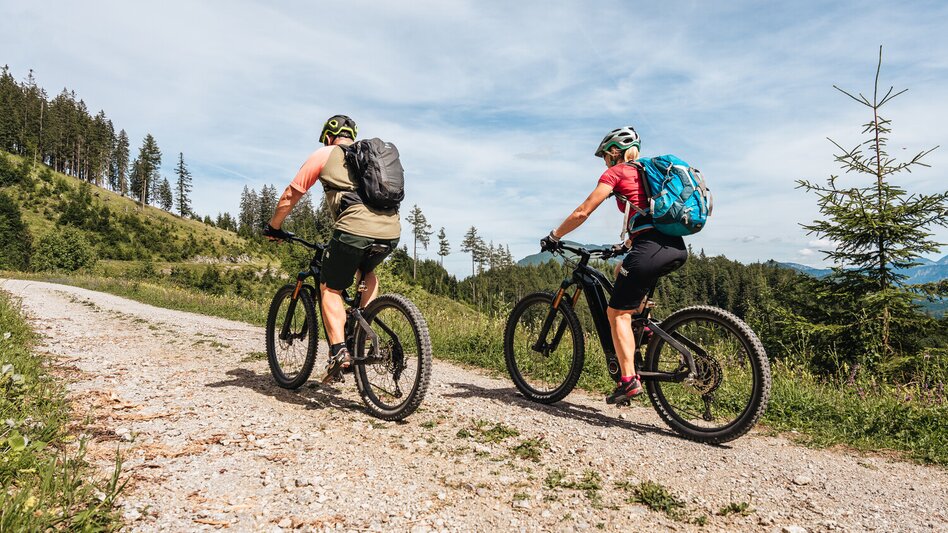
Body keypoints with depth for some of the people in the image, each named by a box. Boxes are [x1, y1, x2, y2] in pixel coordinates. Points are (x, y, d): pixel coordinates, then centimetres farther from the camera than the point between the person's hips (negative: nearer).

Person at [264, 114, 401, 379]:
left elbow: (289, 198, 18)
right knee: (367, 271, 33)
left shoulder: (324, 155, 16)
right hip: (391, 231, 5)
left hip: (354, 230, -5)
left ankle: (339, 349, -3)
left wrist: (273, 228, 33)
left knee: (330, 289, 14)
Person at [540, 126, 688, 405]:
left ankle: (629, 379, -9)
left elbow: (581, 213, 1)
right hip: (678, 248, 8)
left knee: (617, 313, 0)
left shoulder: (615, 173, 5)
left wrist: (553, 237, 12)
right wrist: (625, 246, 44)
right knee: (623, 271, 33)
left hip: (651, 249, -8)